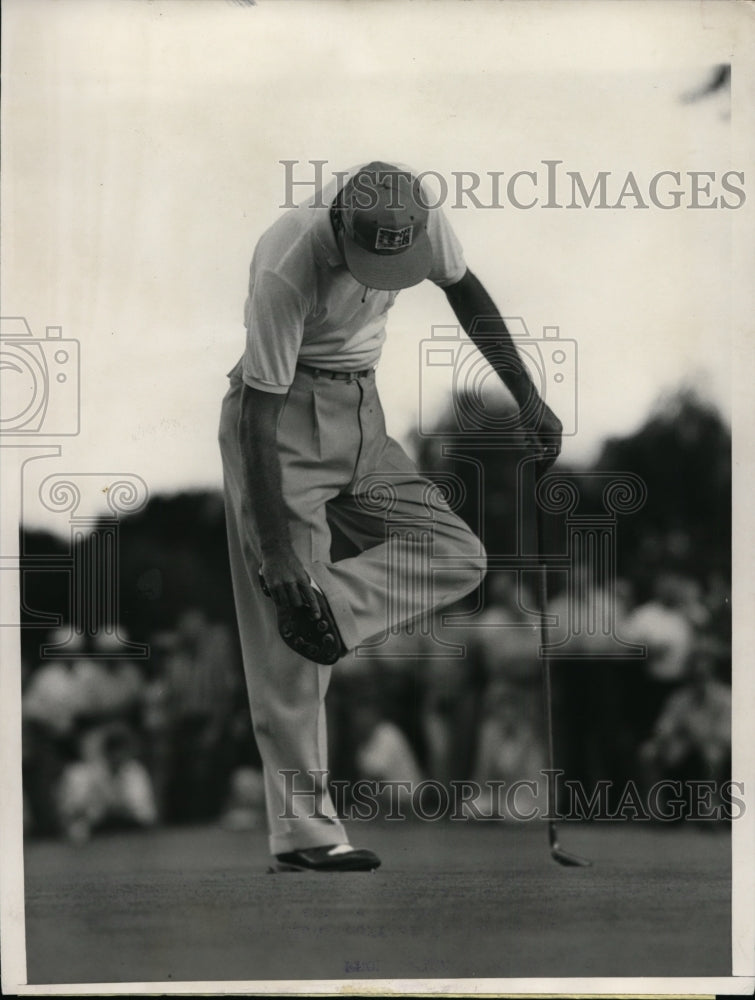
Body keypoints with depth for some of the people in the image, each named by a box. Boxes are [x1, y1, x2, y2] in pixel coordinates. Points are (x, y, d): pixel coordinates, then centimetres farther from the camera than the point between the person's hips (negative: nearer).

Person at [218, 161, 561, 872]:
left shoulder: (417, 215, -13)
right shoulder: (287, 268, -29)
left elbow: (464, 291, 9)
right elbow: (259, 414, -26)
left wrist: (527, 399, 8)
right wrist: (274, 549, -28)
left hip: (363, 415, 7)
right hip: (285, 421, -7)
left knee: (458, 557, -4)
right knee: (286, 645, -10)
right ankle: (302, 833, -9)